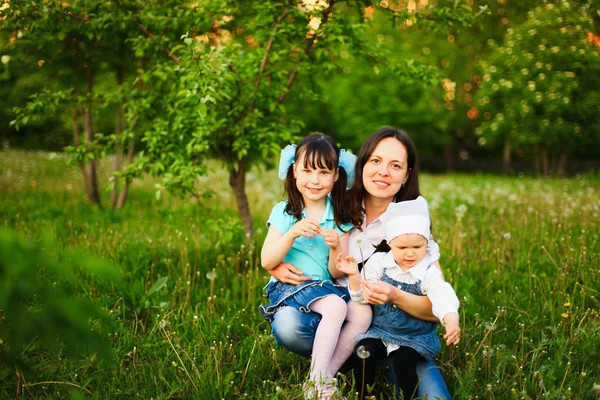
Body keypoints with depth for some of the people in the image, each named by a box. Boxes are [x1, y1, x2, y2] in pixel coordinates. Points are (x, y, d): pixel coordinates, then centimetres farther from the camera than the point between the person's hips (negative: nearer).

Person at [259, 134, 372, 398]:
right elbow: (267, 262, -7)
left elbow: (336, 273, 3)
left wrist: (336, 247, -18)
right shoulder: (284, 212, 1)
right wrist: (292, 233, -20)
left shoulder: (340, 218, 6)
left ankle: (325, 377, -13)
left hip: (325, 287, 4)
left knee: (362, 312, -22)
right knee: (335, 306, -30)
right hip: (287, 287, -4)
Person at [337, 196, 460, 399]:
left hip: (414, 337, -2)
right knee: (364, 353, -20)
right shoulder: (378, 262, -5)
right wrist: (354, 276, -20)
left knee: (404, 362, -25)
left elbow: (442, 296, -30)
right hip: (379, 330, 2)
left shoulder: (429, 273, -11)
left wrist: (451, 320, -50)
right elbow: (363, 297, -1)